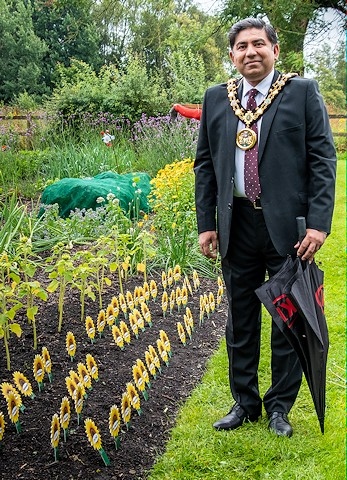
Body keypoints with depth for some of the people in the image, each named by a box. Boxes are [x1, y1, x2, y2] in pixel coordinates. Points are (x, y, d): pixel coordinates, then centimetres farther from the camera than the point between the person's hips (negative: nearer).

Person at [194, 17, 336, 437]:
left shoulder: (303, 91, 0)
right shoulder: (216, 99, 9)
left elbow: (323, 159, -4)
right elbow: (204, 163, 11)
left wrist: (318, 223, -13)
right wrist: (206, 224, 3)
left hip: (288, 225, -3)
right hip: (237, 225, 3)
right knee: (240, 320, 12)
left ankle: (280, 406, 24)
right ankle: (244, 402, 28)